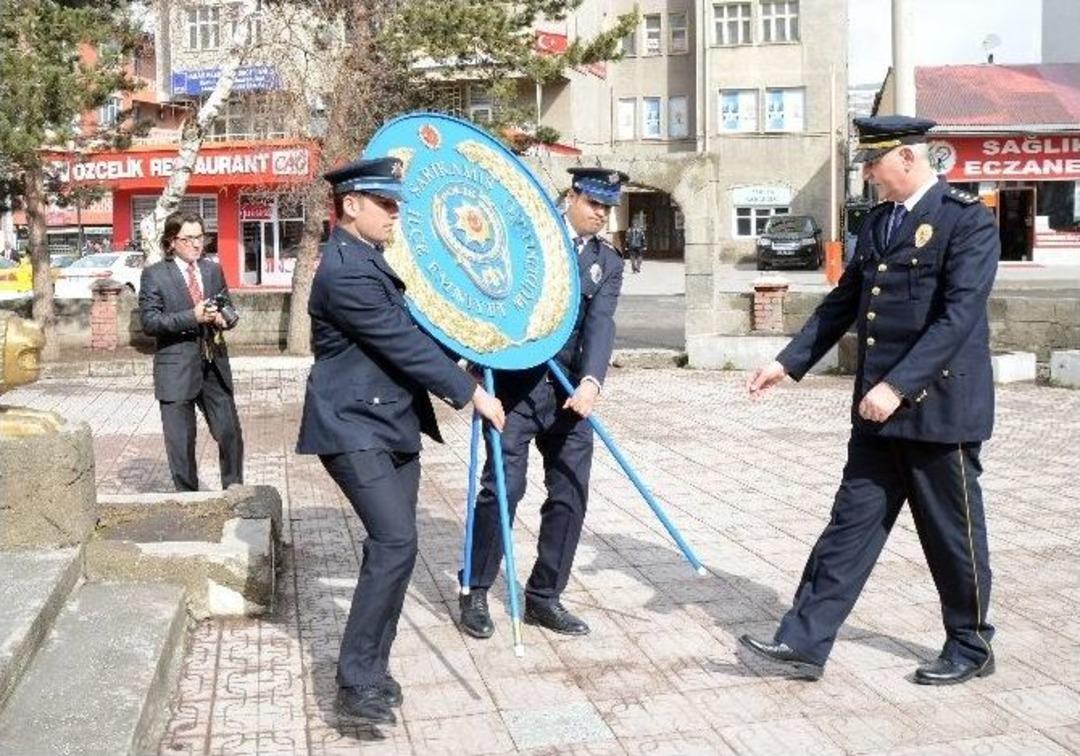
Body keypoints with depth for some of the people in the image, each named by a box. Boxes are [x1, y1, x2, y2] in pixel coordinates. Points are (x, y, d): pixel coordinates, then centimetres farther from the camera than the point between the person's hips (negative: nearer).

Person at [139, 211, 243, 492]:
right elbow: (149, 321, -10)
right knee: (181, 444, 4)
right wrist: (192, 317, -21)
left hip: (214, 366, 4)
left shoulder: (213, 270, 12)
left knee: (231, 435, 4)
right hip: (176, 371, -4)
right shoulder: (154, 275, -2)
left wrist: (223, 318, -7)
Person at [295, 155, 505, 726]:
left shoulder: (369, 259, 14)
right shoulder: (345, 271, -18)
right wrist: (470, 393, -14)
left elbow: (404, 333, 25)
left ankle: (371, 667, 21)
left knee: (394, 545, 10)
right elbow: (403, 343, -20)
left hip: (394, 426, 10)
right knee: (395, 543, -17)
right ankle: (356, 681, -7)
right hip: (355, 429, -10)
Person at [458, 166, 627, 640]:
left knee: (571, 494, 4)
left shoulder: (608, 263, 10)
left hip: (569, 391, 4)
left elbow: (601, 324, -6)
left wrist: (591, 380, -23)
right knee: (503, 486, -6)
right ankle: (475, 593, 10)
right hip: (515, 381, -3)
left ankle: (544, 597, 18)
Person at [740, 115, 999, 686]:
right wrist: (789, 362, 8)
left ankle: (970, 648, 27)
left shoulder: (968, 220, -12)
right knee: (851, 523, 7)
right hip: (878, 410, 7)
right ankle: (804, 643, 9)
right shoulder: (877, 221, 12)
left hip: (938, 406, -7)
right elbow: (844, 302, 15)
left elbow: (959, 316, -21)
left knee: (952, 534, 8)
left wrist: (898, 385, -26)